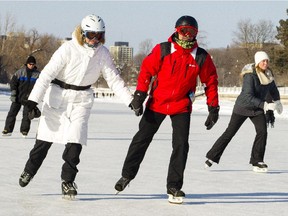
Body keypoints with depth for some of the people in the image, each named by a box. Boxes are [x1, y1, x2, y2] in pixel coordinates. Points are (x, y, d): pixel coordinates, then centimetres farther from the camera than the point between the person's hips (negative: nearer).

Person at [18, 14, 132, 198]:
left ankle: (68, 180, 6)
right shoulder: (68, 49, -18)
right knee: (46, 138, 5)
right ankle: (30, 170, 28)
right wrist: (34, 99, -25)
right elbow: (47, 74, -20)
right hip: (57, 96, -2)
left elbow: (114, 79, 0)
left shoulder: (103, 53, -6)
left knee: (75, 140, -9)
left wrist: (130, 100, -9)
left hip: (82, 100, 2)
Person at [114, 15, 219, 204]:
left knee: (181, 145, -7)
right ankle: (127, 174, 25)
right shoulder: (162, 50, -12)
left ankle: (174, 187, 2)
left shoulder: (202, 57, -8)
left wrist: (213, 107, 1)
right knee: (142, 139, 7)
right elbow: (147, 70, -5)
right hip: (157, 102, 0)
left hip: (182, 107, 0)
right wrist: (139, 94, -9)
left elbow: (211, 81, 2)